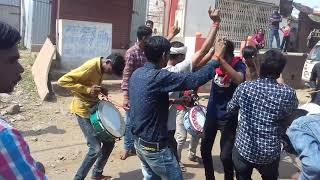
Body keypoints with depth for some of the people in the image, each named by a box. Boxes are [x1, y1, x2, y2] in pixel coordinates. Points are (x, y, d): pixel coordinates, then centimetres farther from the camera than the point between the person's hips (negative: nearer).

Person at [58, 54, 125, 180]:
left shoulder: (101, 69, 3)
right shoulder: (90, 66, -23)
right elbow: (62, 81, -26)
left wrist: (101, 90, 0)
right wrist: (87, 89, -30)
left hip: (95, 107, 9)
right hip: (83, 111, -9)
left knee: (109, 141, 11)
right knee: (95, 148, -12)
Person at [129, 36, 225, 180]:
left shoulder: (137, 73, 2)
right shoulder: (159, 77, -25)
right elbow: (195, 79, -27)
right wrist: (217, 59, -16)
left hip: (139, 140, 9)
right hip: (154, 145, -8)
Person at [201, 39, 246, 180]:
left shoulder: (238, 65, -18)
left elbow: (239, 80, -39)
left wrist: (221, 60, -47)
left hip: (228, 117, -4)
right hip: (211, 113, 4)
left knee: (226, 155, -1)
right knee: (205, 149, 15)